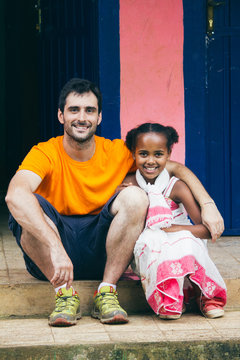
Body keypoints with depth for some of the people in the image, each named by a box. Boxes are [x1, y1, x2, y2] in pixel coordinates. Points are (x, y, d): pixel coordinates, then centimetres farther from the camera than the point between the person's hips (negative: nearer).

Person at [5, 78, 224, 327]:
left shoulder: (117, 152, 0)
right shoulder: (45, 154, -13)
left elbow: (176, 168, 7)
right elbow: (15, 195, -33)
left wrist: (207, 204, -10)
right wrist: (55, 248, -46)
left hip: (100, 256, 3)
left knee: (135, 197, -20)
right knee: (31, 207, -30)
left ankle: (106, 292, -18)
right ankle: (64, 293, -21)